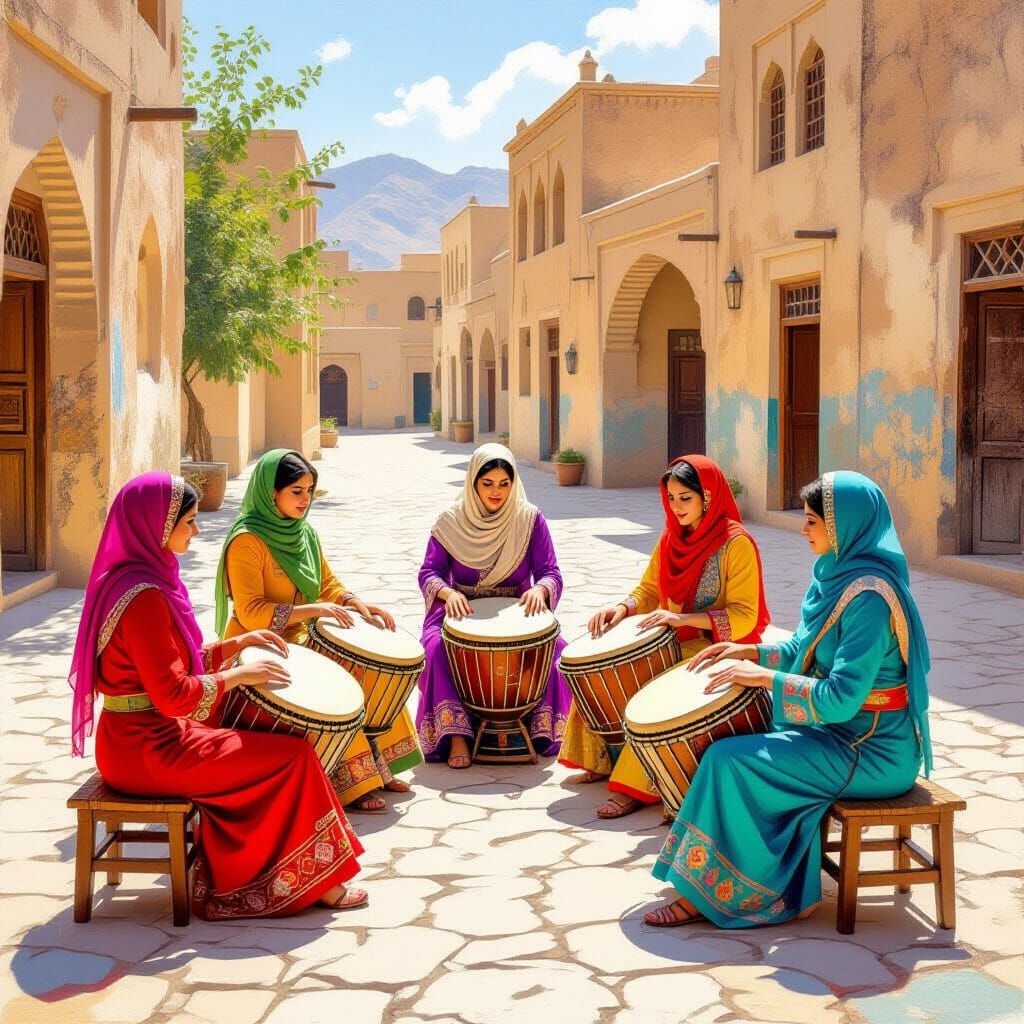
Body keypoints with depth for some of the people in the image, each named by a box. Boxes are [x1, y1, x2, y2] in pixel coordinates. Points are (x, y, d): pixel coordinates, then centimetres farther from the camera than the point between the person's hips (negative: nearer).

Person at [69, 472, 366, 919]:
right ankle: (314, 880, 8)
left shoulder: (135, 578, 9)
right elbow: (173, 695, -24)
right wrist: (238, 675, -12)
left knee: (269, 740, 19)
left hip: (137, 740, 10)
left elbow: (178, 663, 16)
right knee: (294, 755, -5)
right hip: (148, 750, -10)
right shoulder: (143, 595, -23)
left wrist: (236, 644, 7)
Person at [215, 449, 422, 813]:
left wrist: (358, 605, -2)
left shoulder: (305, 533, 8)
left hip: (300, 642, 8)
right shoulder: (246, 541, -18)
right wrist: (313, 610, -30)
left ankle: (374, 769, 5)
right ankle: (347, 786, -18)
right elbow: (251, 613, -24)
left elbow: (327, 584, 18)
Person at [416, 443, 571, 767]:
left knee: (554, 648, -29)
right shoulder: (452, 521, -1)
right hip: (462, 611, 0)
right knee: (437, 647, -32)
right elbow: (429, 572, -3)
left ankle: (543, 728, -12)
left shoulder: (530, 519, -1)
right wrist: (448, 592, -26)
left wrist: (539, 589, -29)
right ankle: (455, 735, -29)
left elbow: (551, 573, -4)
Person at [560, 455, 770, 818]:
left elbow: (743, 618, -20)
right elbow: (649, 590, 13)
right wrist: (622, 608, -10)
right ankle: (602, 761, 4)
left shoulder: (736, 544, -16)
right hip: (676, 642, 8)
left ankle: (636, 787, -27)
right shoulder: (672, 538, 6)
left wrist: (681, 618, -31)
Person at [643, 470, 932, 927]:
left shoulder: (869, 596, -25)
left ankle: (705, 893, -1)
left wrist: (763, 677, -20)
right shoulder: (838, 574, 6)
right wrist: (752, 652, 3)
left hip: (872, 752, -10)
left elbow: (840, 699, -28)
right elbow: (807, 651, 18)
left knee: (730, 761, -15)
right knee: (738, 734, 8)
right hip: (848, 732, 10)